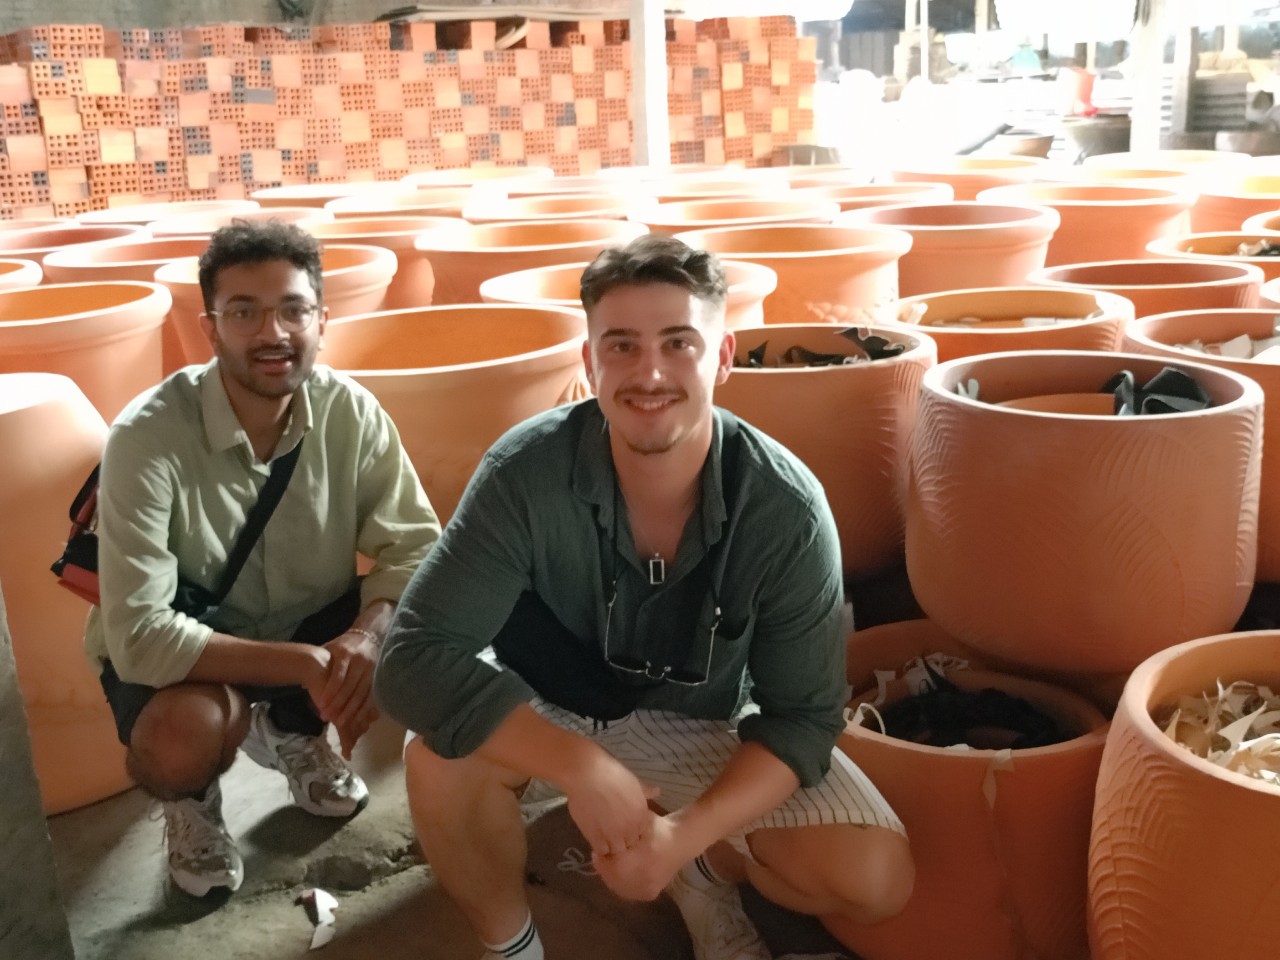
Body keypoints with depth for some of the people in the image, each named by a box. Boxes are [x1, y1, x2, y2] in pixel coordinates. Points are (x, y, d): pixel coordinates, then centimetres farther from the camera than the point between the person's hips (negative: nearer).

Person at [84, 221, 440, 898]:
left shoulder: (352, 413, -17)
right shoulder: (146, 437, -28)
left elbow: (416, 547, -16)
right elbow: (139, 635, -32)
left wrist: (368, 633, -37)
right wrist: (307, 665, -36)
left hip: (308, 623, 4)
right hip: (174, 650, -4)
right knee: (182, 741, -36)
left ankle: (288, 731, 13)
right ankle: (189, 797, 7)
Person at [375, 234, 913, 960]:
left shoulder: (787, 508, -25)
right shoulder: (525, 473, -28)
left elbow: (803, 715, -18)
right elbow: (415, 657, -31)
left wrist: (685, 834, -33)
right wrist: (582, 768, -40)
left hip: (707, 724, 1)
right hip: (544, 708, 0)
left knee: (876, 880, -16)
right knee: (441, 760, -33)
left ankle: (708, 867, 16)